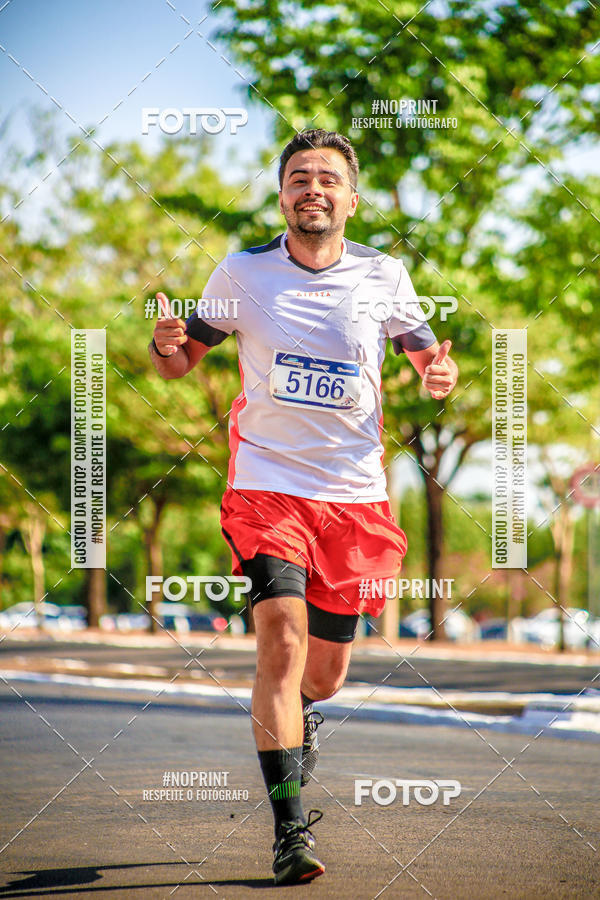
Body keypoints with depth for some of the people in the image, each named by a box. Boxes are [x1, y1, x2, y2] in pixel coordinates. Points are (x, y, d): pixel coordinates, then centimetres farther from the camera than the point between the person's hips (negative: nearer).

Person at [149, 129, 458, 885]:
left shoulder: (384, 276, 1)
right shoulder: (243, 274, 0)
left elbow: (427, 358, 12)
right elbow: (182, 360, 11)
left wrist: (440, 372, -13)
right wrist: (165, 346, -13)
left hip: (354, 494, 2)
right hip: (267, 485, -2)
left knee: (326, 673, 10)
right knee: (282, 644, -21)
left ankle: (296, 715, 48)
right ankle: (291, 830, -16)